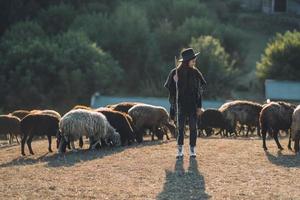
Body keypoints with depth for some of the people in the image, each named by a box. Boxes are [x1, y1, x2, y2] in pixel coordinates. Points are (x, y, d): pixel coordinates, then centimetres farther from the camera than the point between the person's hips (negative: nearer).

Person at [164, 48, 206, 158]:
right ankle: (180, 150, 10)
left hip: (193, 104, 1)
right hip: (181, 104, -1)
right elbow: (172, 90, 1)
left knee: (193, 127, 3)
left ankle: (192, 149, 12)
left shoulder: (195, 73, 0)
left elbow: (199, 91, 2)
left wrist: (199, 106, -1)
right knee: (180, 127, 3)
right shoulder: (176, 72, -3)